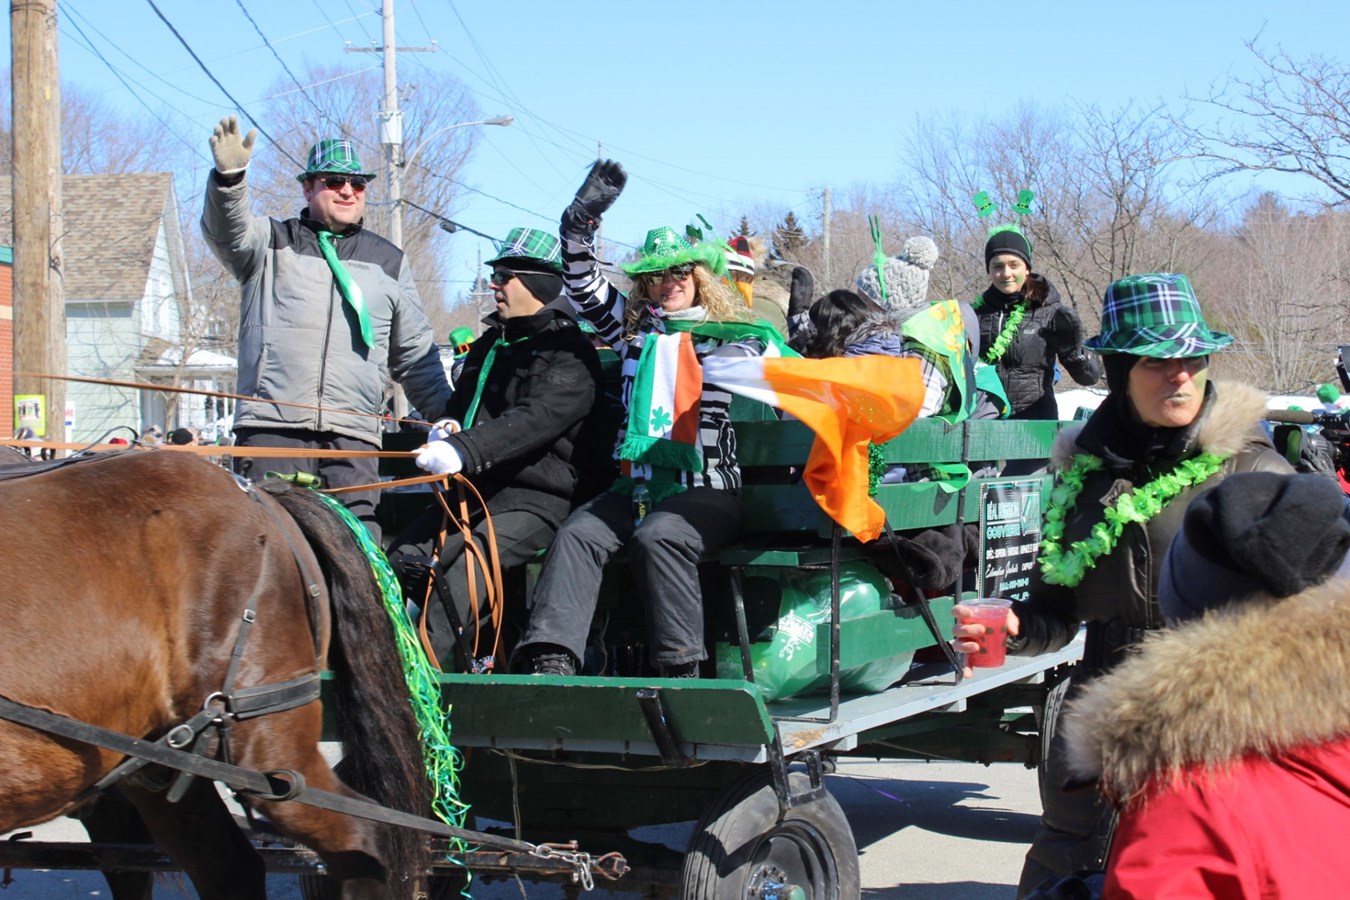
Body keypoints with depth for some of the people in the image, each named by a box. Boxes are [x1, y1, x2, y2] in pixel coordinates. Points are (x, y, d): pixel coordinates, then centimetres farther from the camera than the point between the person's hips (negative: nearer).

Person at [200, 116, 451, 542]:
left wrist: (447, 414, 15)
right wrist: (229, 177, -28)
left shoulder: (388, 261, 21)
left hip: (353, 436, 2)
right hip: (272, 426, -2)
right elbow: (227, 232, -9)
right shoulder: (273, 242, 14)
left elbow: (416, 355, 24)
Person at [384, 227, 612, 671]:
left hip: (541, 494, -9)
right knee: (403, 559, -9)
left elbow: (537, 419, -22)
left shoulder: (570, 351, -7)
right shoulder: (490, 343, 20)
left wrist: (464, 451, -35)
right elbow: (461, 403, 28)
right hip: (477, 487, 9)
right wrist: (448, 429, 1)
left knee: (470, 563, -31)